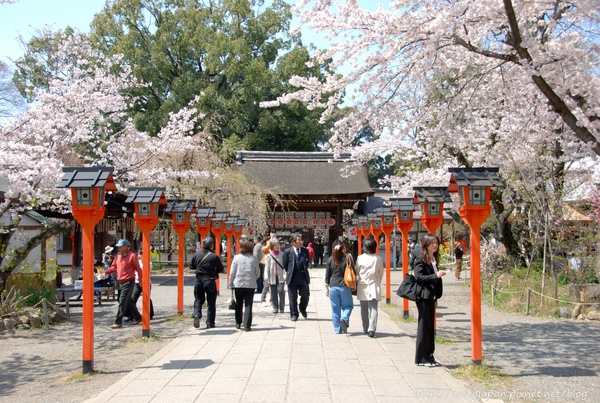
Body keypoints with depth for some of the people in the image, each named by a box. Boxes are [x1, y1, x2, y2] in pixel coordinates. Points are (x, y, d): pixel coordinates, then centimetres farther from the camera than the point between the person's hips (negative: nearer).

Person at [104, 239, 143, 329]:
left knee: (122, 302, -10)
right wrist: (106, 272, -5)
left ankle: (118, 322, -7)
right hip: (121, 282, 8)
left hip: (129, 282, -8)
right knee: (128, 301, 16)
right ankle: (137, 318, 29)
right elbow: (113, 267, 12)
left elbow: (138, 269, -10)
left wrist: (140, 280, -8)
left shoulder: (132, 256, -13)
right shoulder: (117, 256, 10)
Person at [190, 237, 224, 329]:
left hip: (199, 281, 3)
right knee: (211, 302, 7)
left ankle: (196, 315, -9)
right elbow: (221, 269, -4)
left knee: (198, 299, 15)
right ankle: (210, 322, 8)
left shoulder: (196, 254, 0)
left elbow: (191, 266, 10)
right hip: (210, 281, -3)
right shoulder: (214, 256, -11)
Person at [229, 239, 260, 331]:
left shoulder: (237, 257, -3)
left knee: (239, 305, 15)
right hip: (250, 285, 0)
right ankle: (247, 325, -1)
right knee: (248, 305, 1)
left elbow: (232, 272, -1)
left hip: (238, 284, 1)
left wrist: (231, 284, 7)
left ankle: (238, 323, 24)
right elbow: (258, 273, 6)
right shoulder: (254, 258, -2)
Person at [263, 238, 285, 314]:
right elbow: (267, 267, 3)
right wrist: (266, 278, -3)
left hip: (280, 276, -1)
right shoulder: (268, 256, 4)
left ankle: (281, 307, 6)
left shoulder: (282, 254, 5)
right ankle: (275, 308, 14)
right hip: (272, 277, 1)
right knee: (273, 293, 3)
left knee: (281, 291, -12)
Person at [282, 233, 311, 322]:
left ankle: (302, 309, 28)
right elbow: (285, 265, 5)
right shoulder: (287, 251, -4)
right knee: (293, 298, 5)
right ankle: (294, 314, 18)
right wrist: (288, 273, 9)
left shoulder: (305, 251, 6)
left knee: (305, 295, -1)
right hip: (292, 278, -2)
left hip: (303, 277, 2)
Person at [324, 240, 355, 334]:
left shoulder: (330, 260, 0)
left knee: (335, 309, 9)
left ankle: (337, 329, 10)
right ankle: (344, 319, -14)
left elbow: (327, 276, 3)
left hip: (333, 287, 1)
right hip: (345, 287, -1)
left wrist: (326, 288, 13)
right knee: (348, 306, 14)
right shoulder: (347, 258, -4)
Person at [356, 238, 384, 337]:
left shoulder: (360, 258, -5)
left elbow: (357, 272, 4)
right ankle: (371, 329, -17)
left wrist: (357, 281, 19)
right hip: (374, 286, -1)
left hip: (362, 286, 1)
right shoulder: (378, 258, -4)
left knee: (364, 309, 12)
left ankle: (366, 329, 20)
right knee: (373, 308, -3)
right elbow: (381, 273, 5)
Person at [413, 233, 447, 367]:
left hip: (430, 297, 9)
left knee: (430, 327, 11)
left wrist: (435, 298, 17)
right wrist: (436, 276, -24)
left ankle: (428, 356, 18)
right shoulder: (421, 258, -10)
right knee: (424, 327, -3)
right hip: (423, 296, -8)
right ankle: (422, 358, 4)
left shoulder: (434, 259, 15)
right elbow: (418, 277, -18)